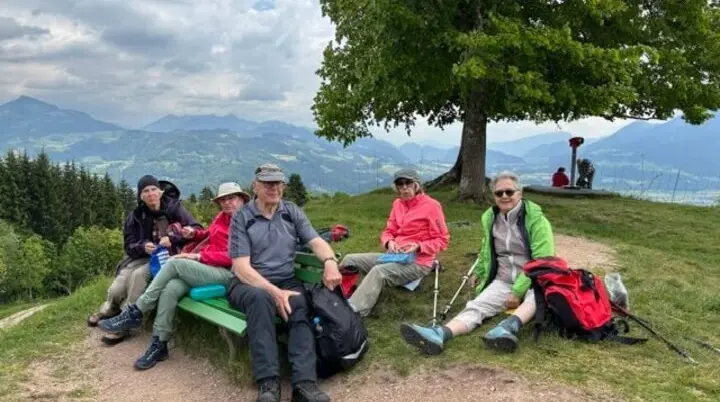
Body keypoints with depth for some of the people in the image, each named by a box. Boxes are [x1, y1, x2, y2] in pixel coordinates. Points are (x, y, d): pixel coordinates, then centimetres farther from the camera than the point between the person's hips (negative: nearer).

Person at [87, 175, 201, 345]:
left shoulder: (174, 207, -5)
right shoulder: (136, 216, 3)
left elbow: (197, 229, -14)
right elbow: (129, 246, 3)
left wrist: (172, 239, -28)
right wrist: (143, 246, -20)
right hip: (142, 257, 3)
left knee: (138, 275, -33)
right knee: (116, 290, -19)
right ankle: (109, 310, 18)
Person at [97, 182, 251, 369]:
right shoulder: (222, 216, 18)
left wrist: (199, 256, -15)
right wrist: (195, 234, 11)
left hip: (226, 273, -7)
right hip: (204, 268, 7)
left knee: (175, 262, -23)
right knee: (170, 289, -23)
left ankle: (135, 313, -15)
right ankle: (158, 345, -18)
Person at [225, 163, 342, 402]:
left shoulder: (293, 212, 10)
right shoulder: (241, 218, -2)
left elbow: (316, 241, -2)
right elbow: (241, 266, -11)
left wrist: (330, 261, -27)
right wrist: (275, 292, -24)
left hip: (286, 281, 3)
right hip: (249, 284, -2)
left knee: (300, 304, -31)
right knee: (261, 298, -37)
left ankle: (304, 383, -41)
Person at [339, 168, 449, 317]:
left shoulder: (431, 206, -9)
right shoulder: (398, 203, 10)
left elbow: (442, 240, -7)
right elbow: (388, 231, 13)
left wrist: (418, 247, -23)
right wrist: (389, 242, -11)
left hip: (418, 262, -8)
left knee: (378, 272, -34)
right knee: (350, 260, -6)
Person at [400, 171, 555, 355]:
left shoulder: (535, 219, -10)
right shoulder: (490, 218, 8)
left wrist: (518, 291, -21)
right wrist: (478, 272, 32)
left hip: (533, 281, -3)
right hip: (503, 281, 3)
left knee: (535, 298, -39)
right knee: (476, 306, -24)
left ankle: (508, 327, -66)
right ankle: (438, 335, -49)